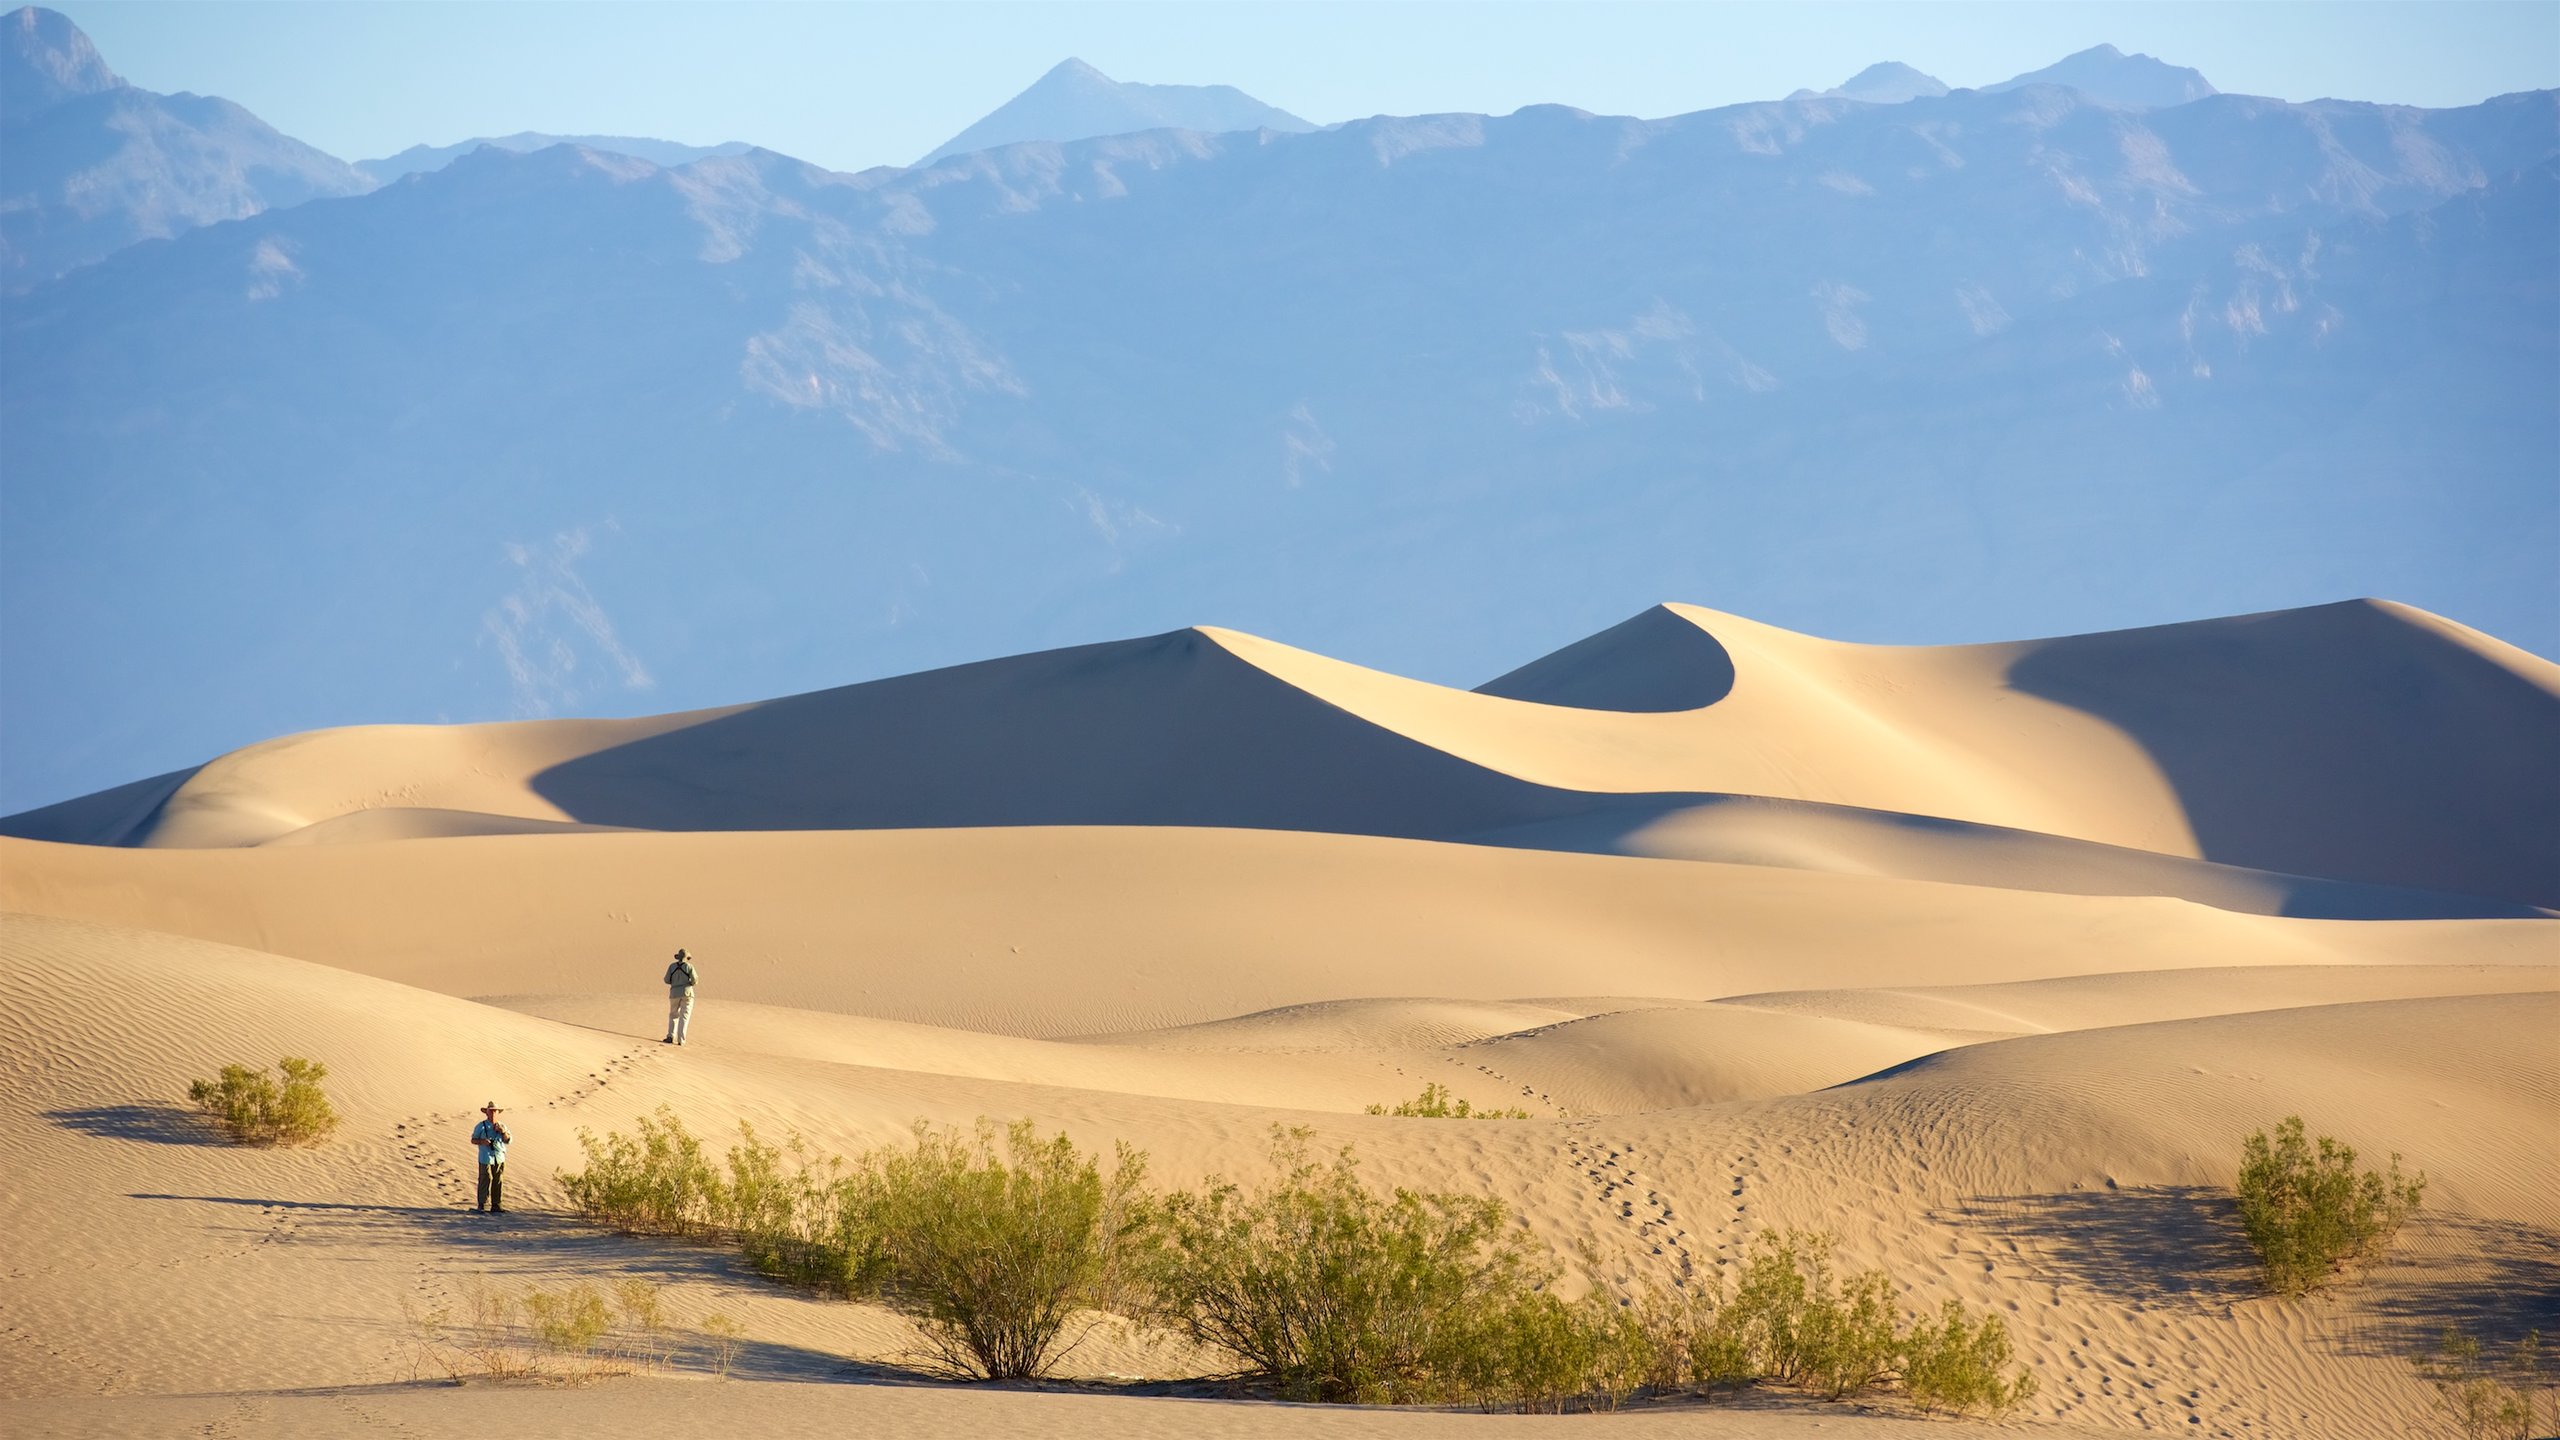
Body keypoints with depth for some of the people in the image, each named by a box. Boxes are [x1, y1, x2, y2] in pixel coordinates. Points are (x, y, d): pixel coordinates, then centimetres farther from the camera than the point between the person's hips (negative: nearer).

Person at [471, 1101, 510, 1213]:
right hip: (486, 1158, -4)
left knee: (498, 1182, 4)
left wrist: (504, 1133, -12)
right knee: (485, 1181, -7)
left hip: (499, 1158, 4)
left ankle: (496, 1205, 9)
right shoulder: (481, 1126, 1)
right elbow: (473, 1140, 4)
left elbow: (508, 1140, 7)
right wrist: (482, 1141, -16)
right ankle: (482, 1205, -3)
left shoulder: (501, 1126, 12)